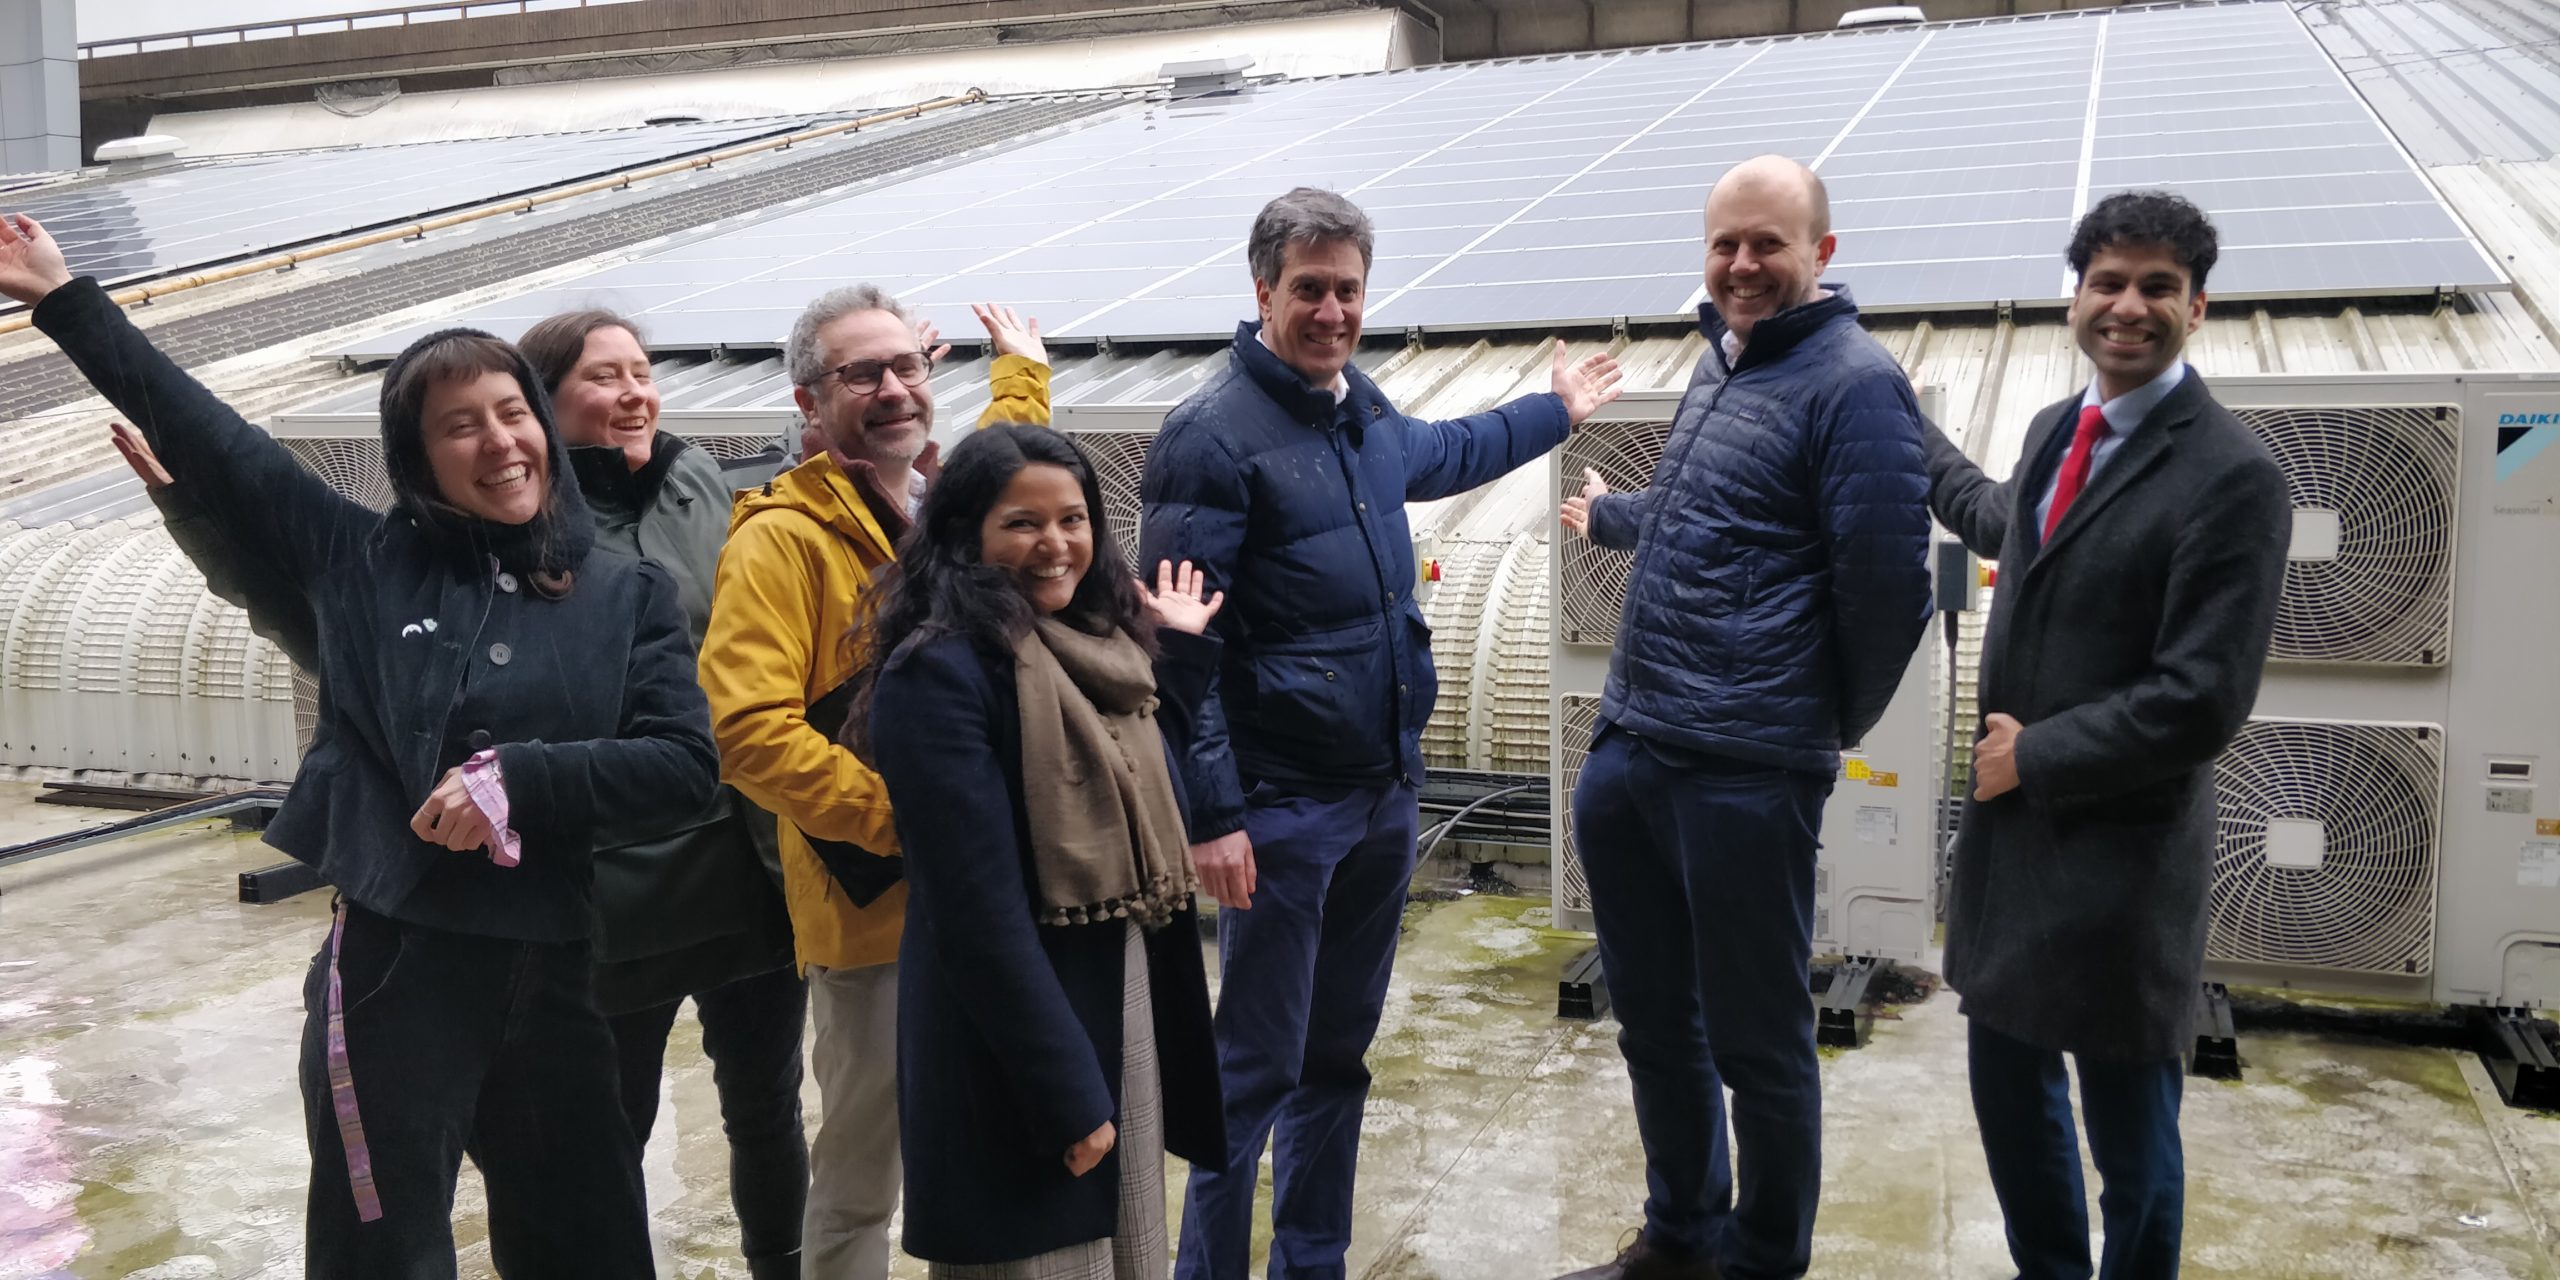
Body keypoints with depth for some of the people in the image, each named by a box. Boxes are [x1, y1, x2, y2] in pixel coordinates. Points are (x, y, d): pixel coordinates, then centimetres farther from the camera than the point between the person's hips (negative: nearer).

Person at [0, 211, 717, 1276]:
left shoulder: (630, 594, 2)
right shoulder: (360, 563, 2)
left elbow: (685, 760, -6)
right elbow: (207, 436, 8)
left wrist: (519, 778, -16)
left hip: (564, 978, 1)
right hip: (393, 969, -1)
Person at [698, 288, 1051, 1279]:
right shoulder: (782, 537, -12)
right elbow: (750, 732, -22)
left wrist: (1022, 374, 42)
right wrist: (905, 818, -24)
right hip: (876, 909, -6)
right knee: (861, 1178, 7)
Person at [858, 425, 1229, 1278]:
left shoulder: (1099, 645, 6)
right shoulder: (941, 672, -19)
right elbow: (979, 911, -22)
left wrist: (1182, 652, 12)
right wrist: (1065, 1090, -21)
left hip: (1129, 1003, 8)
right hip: (1020, 1038, -8)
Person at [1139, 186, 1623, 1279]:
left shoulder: (1364, 410, 10)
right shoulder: (1213, 433, -14)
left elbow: (1438, 456, 35)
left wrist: (1557, 411, 45)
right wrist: (1210, 815, -22)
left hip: (1384, 795, 8)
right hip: (1281, 809, -8)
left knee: (1339, 1054, 17)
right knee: (1256, 1068, 0)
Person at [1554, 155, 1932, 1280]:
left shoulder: (1851, 383, -11)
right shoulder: (1718, 364, 16)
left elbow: (1885, 582, -15)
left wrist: (1835, 726, -2)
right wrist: (1606, 514, 50)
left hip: (1743, 776, -8)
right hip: (1627, 754, 9)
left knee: (1757, 1045, 6)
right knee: (1654, 1018, 19)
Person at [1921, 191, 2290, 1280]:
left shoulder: (2232, 475, -17)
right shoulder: (2056, 429, 7)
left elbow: (2201, 703, -22)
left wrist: (2032, 758, -14)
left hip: (2121, 856, -7)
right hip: (2007, 827, 8)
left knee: (2129, 1135, 7)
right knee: (2009, 1092, 21)